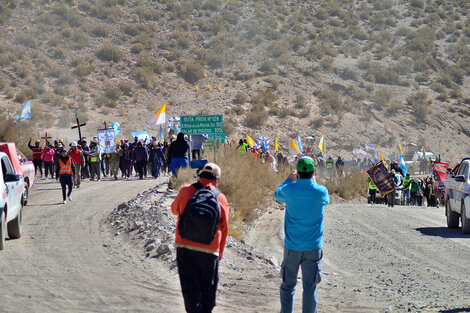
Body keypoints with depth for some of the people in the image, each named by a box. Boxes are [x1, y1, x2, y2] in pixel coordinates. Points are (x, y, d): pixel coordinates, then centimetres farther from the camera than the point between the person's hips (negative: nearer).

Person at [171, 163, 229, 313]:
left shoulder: (186, 191, -3)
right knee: (208, 288, 15)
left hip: (185, 247, 0)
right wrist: (220, 250, 20)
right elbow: (224, 228, 8)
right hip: (209, 250, 0)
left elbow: (175, 210, 15)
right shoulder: (221, 198, 0)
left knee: (190, 286, 2)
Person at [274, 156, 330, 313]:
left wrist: (289, 180, 27)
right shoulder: (320, 191, -10)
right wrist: (314, 182, 26)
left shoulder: (289, 190, -10)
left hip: (292, 247, 0)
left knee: (288, 286, 12)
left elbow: (277, 195, 14)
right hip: (313, 247, 0)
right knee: (310, 288, 4)